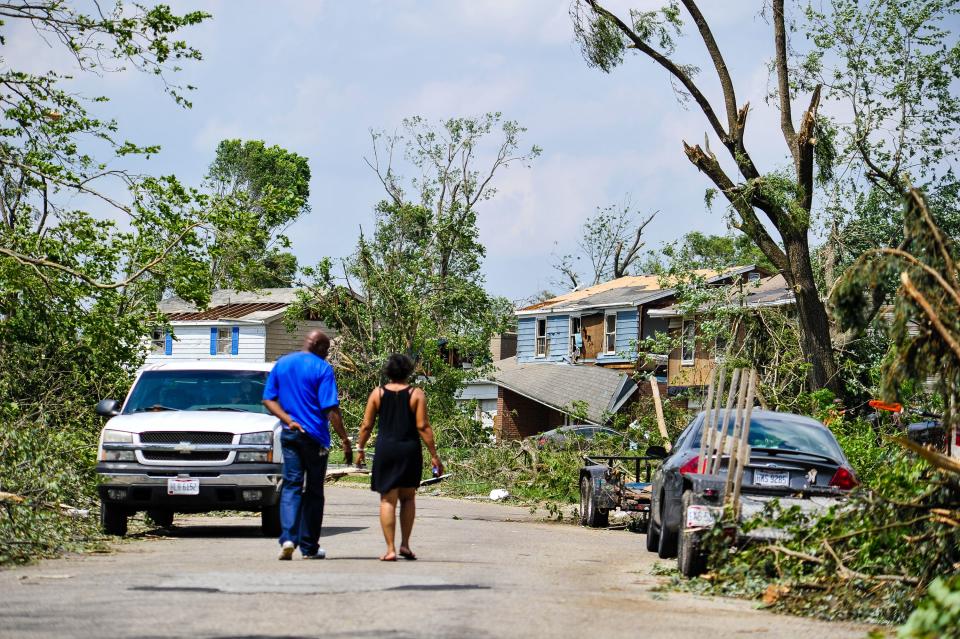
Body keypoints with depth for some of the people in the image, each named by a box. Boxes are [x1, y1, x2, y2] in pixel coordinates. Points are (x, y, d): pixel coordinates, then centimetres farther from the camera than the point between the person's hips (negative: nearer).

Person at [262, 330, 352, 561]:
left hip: (290, 434, 3)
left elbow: (268, 399, 6)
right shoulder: (322, 368, -8)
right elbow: (331, 409, -13)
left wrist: (288, 420, -3)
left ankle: (288, 538, -18)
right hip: (315, 436, -3)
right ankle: (309, 547, 11)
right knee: (314, 491, 7)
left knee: (291, 485, 2)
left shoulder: (281, 364, 9)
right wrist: (345, 440, -9)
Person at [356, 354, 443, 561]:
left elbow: (367, 425, 3)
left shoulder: (378, 393, 3)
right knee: (408, 498, 16)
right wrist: (434, 455, -2)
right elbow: (423, 427, -6)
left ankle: (390, 549, -3)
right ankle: (405, 544, 9)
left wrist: (360, 448, 16)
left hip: (385, 451, 0)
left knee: (388, 500, 3)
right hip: (410, 451, 0)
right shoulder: (416, 394, -2)